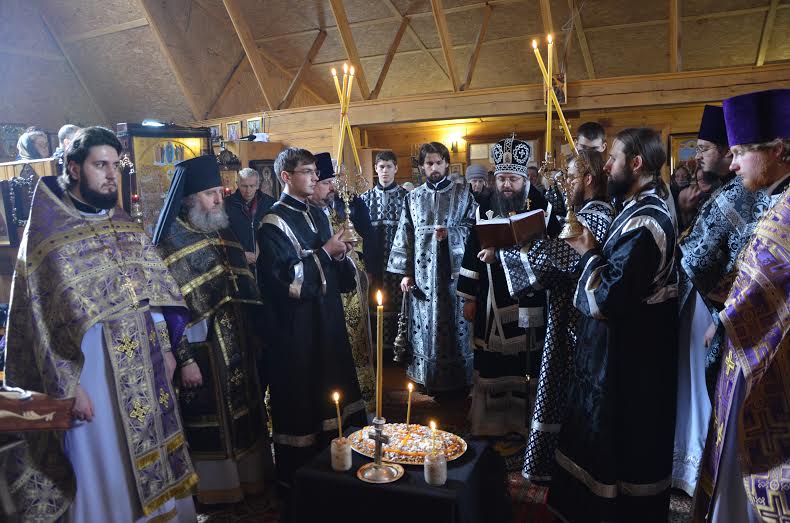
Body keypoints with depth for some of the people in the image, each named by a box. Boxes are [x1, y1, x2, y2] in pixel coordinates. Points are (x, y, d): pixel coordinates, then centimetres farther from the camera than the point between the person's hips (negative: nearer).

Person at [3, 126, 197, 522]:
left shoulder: (125, 225, 9)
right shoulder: (46, 233, -8)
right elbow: (41, 318, -11)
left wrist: (165, 350, 9)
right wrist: (69, 386, -14)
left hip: (145, 366, 6)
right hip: (93, 370, -5)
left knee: (152, 462, 17)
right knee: (104, 471, 8)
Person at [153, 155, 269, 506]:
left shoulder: (222, 231, 9)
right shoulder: (171, 241, -12)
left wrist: (254, 334, 13)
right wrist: (184, 359, -18)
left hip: (238, 344, 7)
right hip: (203, 351, -7)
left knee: (244, 411, 17)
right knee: (210, 419, 7)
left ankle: (247, 475, 35)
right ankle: (216, 486, 26)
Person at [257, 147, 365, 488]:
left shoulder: (317, 214, 12)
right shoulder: (274, 222, -11)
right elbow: (281, 277, -20)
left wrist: (339, 255, -4)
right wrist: (324, 252, -16)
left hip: (327, 317, 8)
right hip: (295, 324, -8)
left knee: (329, 389, 15)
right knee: (298, 398, 2)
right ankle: (295, 475, 19)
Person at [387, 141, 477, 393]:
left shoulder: (463, 194, 5)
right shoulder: (413, 197, 10)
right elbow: (405, 236, 7)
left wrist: (451, 233, -14)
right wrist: (405, 272, 1)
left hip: (454, 268, -2)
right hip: (423, 271, 2)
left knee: (455, 320, 0)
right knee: (425, 323, 5)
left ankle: (458, 377, 13)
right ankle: (426, 377, 16)